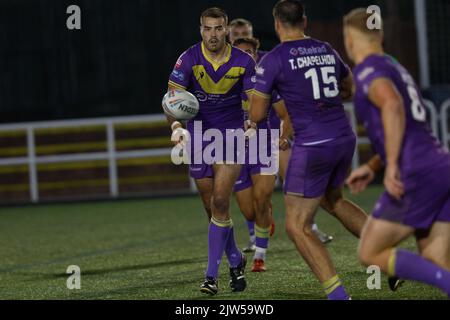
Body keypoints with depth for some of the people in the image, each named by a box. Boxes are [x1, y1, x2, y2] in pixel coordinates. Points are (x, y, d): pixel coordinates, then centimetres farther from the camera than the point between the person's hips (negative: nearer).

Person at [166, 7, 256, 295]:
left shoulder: (243, 62, -8)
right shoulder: (188, 59, -10)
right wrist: (176, 126, -35)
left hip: (231, 134, -2)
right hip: (198, 137, 2)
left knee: (220, 202, -15)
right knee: (212, 207, 8)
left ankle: (212, 275, -12)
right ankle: (236, 261, 31)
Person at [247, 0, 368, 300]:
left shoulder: (273, 60, -8)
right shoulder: (326, 50, 9)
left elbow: (257, 115, -5)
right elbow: (351, 89, 25)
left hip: (312, 147, -7)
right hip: (345, 138, 7)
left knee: (297, 226, 4)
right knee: (332, 200, 33)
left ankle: (338, 294, -8)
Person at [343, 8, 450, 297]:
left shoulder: (367, 70, -3)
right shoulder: (397, 70, 27)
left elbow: (393, 106, -24)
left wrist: (391, 165, -25)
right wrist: (372, 167, 35)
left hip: (418, 176, -8)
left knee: (371, 255, 3)